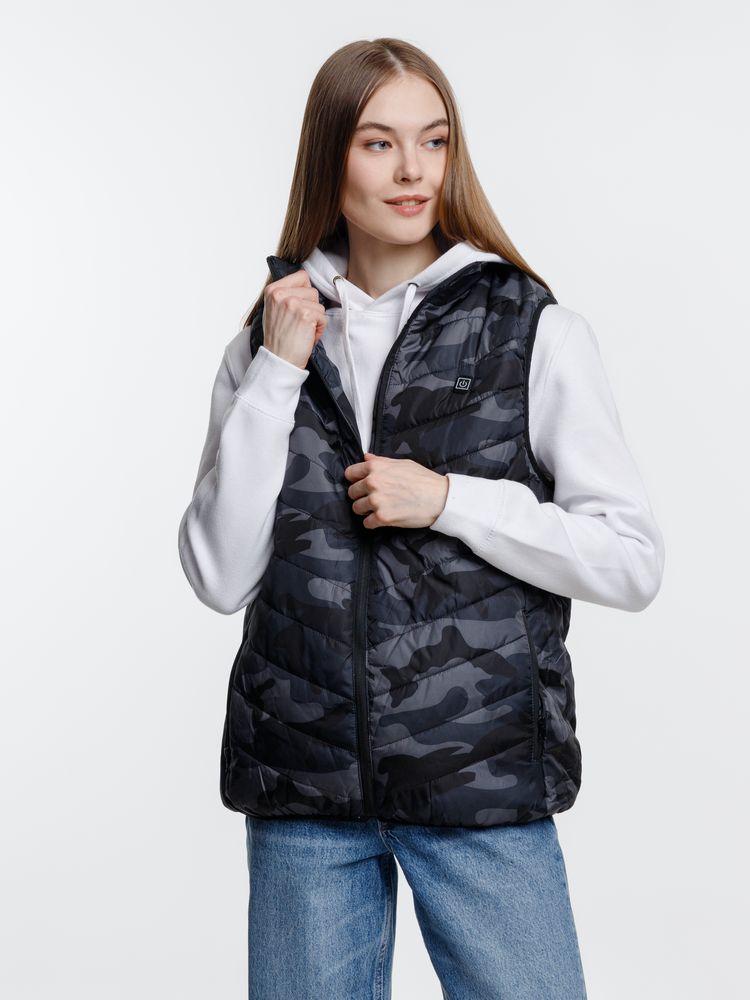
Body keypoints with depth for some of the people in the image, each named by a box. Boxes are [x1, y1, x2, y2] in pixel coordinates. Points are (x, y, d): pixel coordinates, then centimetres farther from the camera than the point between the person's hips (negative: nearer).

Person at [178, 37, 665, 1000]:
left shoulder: (535, 331, -2)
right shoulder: (269, 338, 5)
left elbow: (633, 561, -4)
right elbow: (220, 577, -3)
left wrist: (451, 499, -14)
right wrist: (278, 373, -8)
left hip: (483, 779, -2)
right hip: (301, 783, 2)